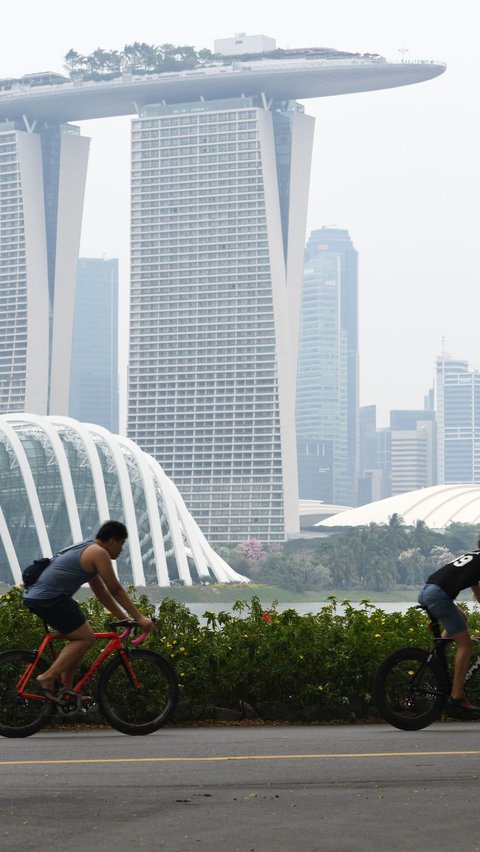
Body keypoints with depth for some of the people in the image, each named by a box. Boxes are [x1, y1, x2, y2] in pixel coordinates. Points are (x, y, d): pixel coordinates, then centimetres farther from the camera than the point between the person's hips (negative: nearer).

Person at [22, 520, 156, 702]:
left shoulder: (86, 551, 25)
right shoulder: (98, 553, -5)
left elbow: (102, 593, 29)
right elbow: (116, 591, -6)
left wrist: (125, 618, 28)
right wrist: (139, 618, 0)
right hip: (50, 598, -10)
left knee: (79, 638, 18)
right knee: (86, 638, -8)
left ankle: (65, 689, 15)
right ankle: (48, 677, -14)